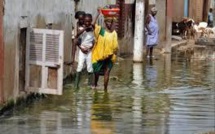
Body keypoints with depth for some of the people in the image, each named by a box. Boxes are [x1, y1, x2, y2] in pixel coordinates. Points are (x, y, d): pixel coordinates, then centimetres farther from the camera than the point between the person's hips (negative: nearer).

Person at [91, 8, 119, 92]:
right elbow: (93, 24, -24)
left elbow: (115, 45, 1)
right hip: (99, 55, -1)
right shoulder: (100, 30, -7)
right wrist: (98, 14, -28)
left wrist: (114, 53, -10)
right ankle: (95, 84, 38)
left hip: (109, 57, 1)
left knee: (107, 72, 0)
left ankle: (105, 89, 7)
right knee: (97, 71, 11)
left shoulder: (114, 33, 0)